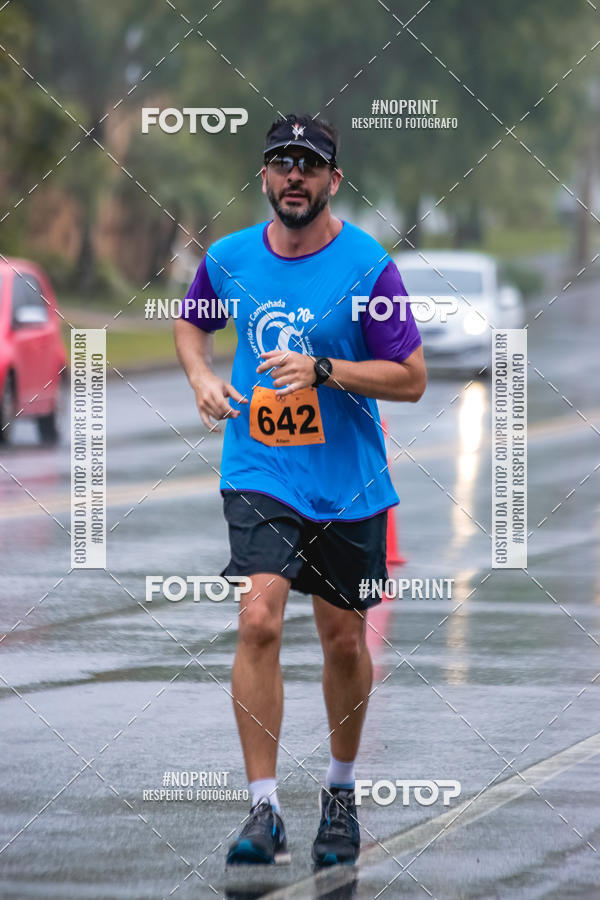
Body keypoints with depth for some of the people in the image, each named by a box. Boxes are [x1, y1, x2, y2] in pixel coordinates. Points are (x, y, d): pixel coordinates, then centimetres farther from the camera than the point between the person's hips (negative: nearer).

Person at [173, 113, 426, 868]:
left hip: (349, 485, -1)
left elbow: (411, 379, -8)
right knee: (259, 621, -17)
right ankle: (263, 812, -15)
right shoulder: (228, 258, 0)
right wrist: (202, 377, 1)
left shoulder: (367, 266, -10)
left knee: (344, 642, 10)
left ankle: (340, 791, 33)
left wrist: (322, 370, -20)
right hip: (259, 473, 1)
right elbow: (191, 321, 21)